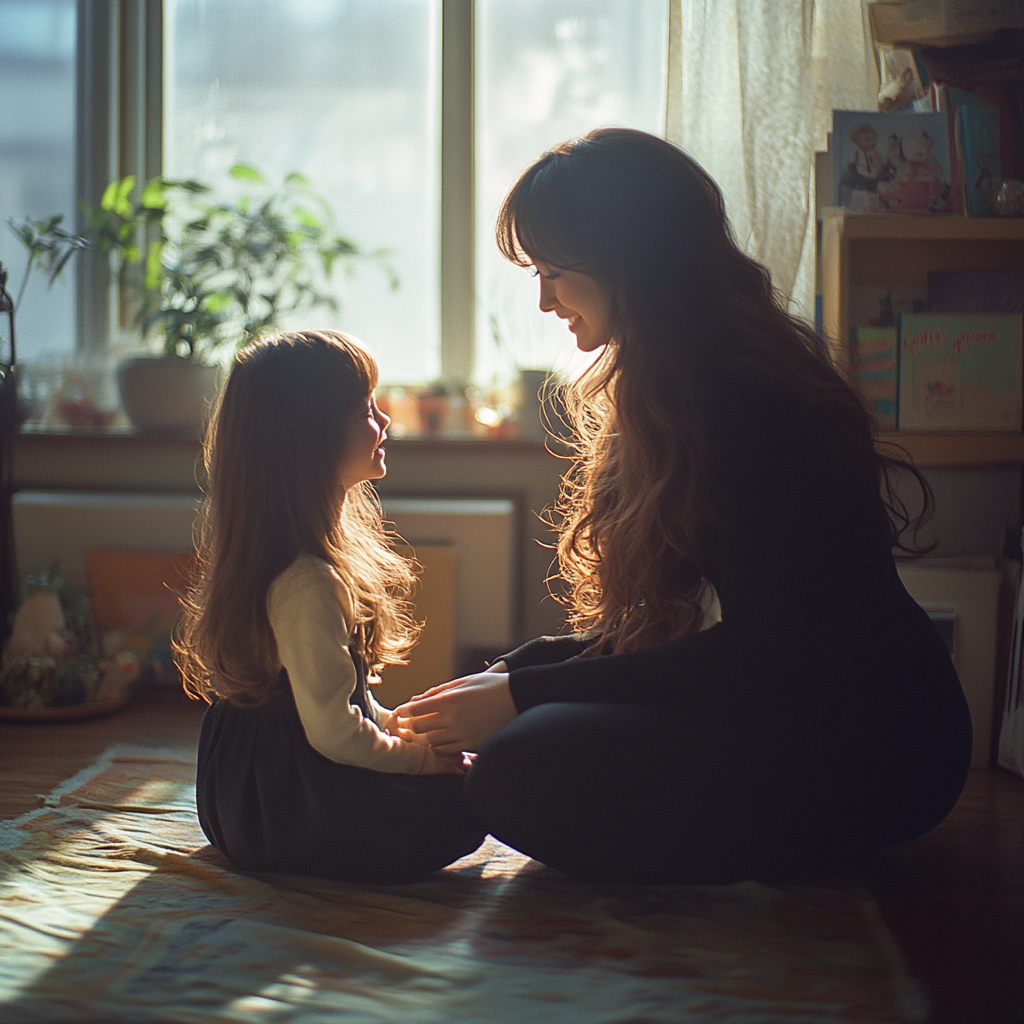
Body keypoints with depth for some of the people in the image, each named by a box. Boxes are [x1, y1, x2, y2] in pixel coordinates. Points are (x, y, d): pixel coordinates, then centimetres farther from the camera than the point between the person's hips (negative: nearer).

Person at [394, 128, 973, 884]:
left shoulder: (742, 400, -19)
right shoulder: (671, 388, 11)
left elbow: (763, 650, -20)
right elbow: (668, 620, 14)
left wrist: (525, 695, -18)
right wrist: (516, 674, 2)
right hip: (798, 705, 10)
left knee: (523, 774, -24)